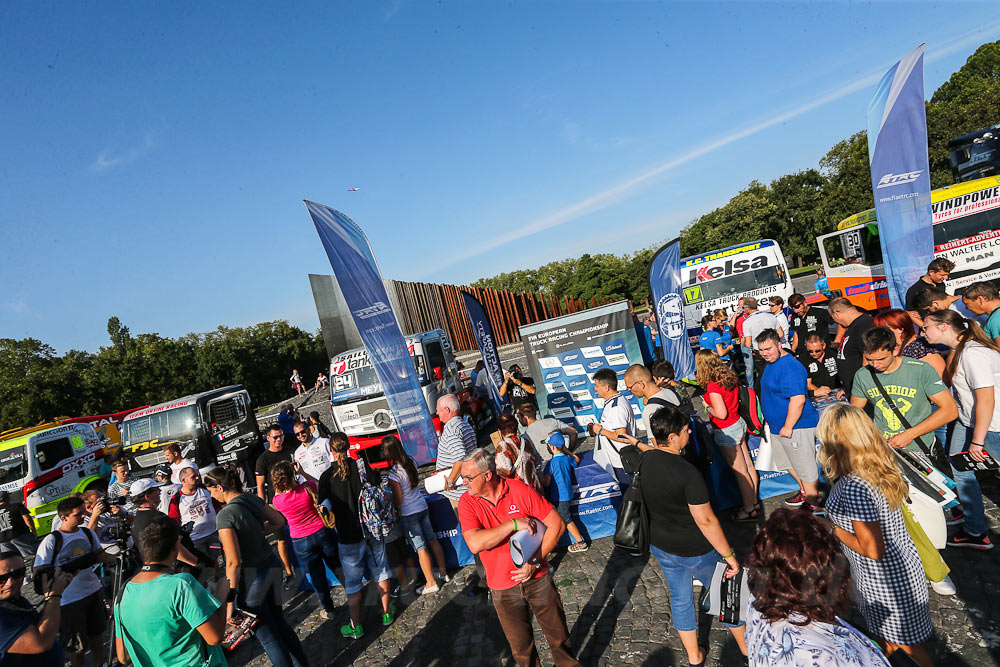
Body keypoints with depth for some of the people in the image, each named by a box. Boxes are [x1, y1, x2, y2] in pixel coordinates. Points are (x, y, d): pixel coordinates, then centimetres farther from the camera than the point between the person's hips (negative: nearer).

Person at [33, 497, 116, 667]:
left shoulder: (88, 533, -1)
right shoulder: (51, 541, -17)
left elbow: (100, 554, 9)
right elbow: (38, 571, -19)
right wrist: (67, 569, -32)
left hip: (93, 590, 5)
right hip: (69, 600, -5)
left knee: (97, 634, 22)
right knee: (76, 646, 8)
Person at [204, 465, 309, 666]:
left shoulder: (225, 515, -22)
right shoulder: (253, 499, -1)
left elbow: (234, 562, -23)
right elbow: (279, 521, 14)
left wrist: (230, 600, -15)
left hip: (252, 576, -8)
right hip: (272, 565, 8)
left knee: (267, 635, 12)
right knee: (279, 623, 25)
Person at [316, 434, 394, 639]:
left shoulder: (327, 476, -13)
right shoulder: (361, 465, -7)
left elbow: (324, 507, -9)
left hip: (349, 537, -2)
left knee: (352, 582, 13)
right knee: (380, 571, 19)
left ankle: (356, 626, 25)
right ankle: (386, 613, 33)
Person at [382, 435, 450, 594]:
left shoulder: (394, 473, -22)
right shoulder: (411, 462, -2)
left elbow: (398, 501, -16)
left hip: (409, 514, -7)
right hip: (422, 507, 7)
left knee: (421, 548, 4)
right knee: (432, 540, 18)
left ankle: (431, 583, 14)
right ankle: (443, 573, 30)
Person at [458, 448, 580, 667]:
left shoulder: (520, 490, -15)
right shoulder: (467, 502, -12)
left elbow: (557, 524, -11)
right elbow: (475, 544, -25)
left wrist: (535, 561, -16)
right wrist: (514, 524, -25)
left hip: (537, 578, 0)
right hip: (503, 588, 1)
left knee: (558, 633, 16)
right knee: (521, 648, 17)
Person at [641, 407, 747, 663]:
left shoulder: (644, 461, -12)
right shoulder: (688, 473, -31)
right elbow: (705, 520, -25)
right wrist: (729, 555, -16)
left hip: (660, 546, 6)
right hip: (694, 552, -6)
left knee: (680, 598, 23)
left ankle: (694, 656, 43)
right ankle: (748, 649, 43)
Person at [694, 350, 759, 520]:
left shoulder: (713, 386, -25)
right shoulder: (730, 375, -1)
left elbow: (721, 414, -26)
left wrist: (708, 407, -9)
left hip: (727, 431, -8)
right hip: (739, 423, 8)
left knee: (740, 472, 5)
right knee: (748, 465, 18)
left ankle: (749, 509, 19)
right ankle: (754, 501, 34)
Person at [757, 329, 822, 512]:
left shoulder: (790, 367, -23)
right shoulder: (772, 363, 10)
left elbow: (798, 399, -29)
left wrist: (788, 427, -24)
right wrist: (770, 419, 25)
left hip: (796, 427, -10)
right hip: (778, 425, 10)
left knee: (805, 467, 3)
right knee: (789, 463, 23)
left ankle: (813, 504, 16)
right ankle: (805, 492, 40)